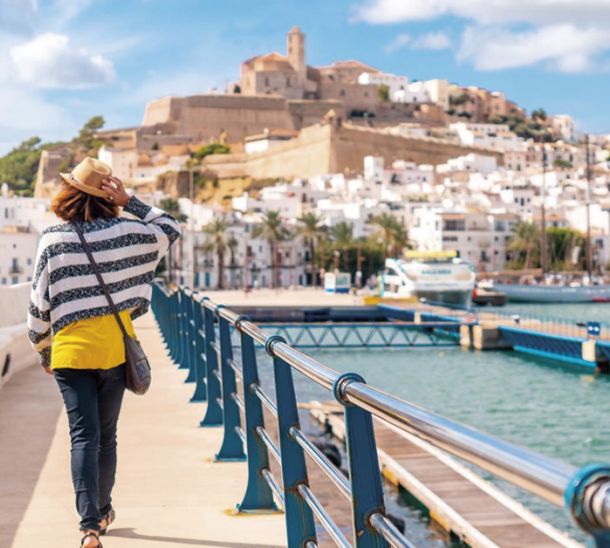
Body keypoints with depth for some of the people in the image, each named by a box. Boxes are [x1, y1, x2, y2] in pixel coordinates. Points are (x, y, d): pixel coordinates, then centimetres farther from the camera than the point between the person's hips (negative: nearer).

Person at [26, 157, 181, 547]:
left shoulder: (53, 240, -4)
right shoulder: (123, 232, -2)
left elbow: (39, 303, 0)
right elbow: (171, 230, 15)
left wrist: (44, 351, 13)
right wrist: (130, 202, 6)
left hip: (70, 351, -1)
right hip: (114, 348, 2)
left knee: (84, 436, -1)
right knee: (106, 435, 16)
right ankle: (102, 512, 31)